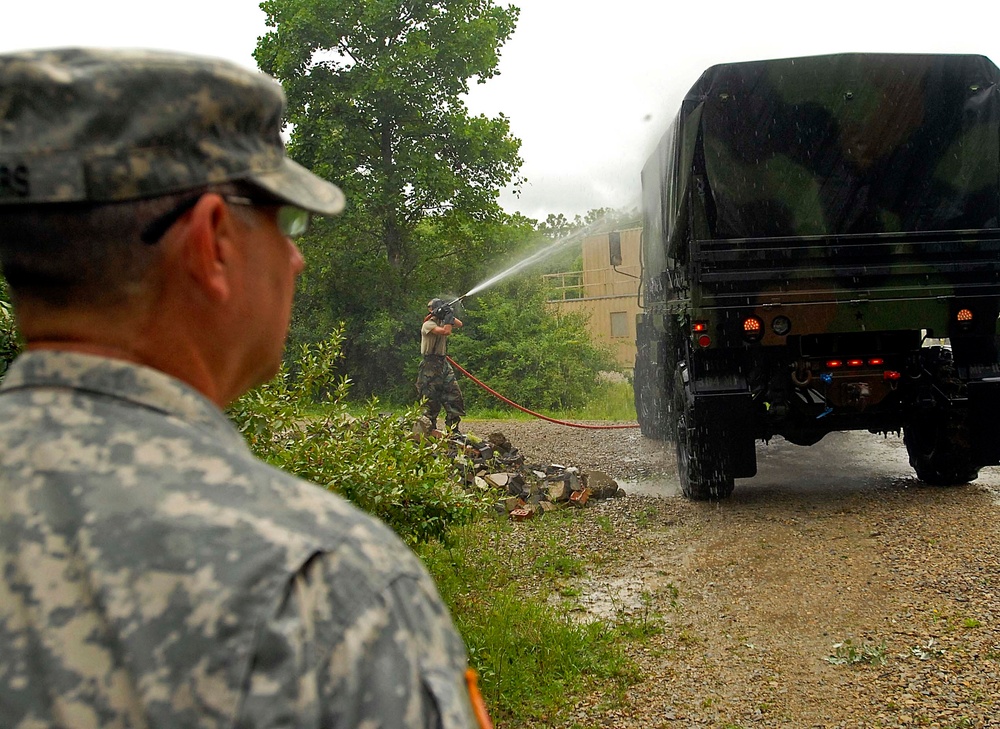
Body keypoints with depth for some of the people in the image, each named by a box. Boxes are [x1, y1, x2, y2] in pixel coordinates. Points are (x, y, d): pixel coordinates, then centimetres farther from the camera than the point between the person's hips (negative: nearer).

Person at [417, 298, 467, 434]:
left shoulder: (442, 322, 13)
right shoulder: (428, 324, -12)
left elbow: (459, 324, 17)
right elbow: (446, 331, -25)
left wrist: (450, 317, 0)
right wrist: (449, 316, -14)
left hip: (444, 364, 8)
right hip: (430, 367, -8)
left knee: (455, 396, 2)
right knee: (431, 401, -6)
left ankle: (452, 430, 7)